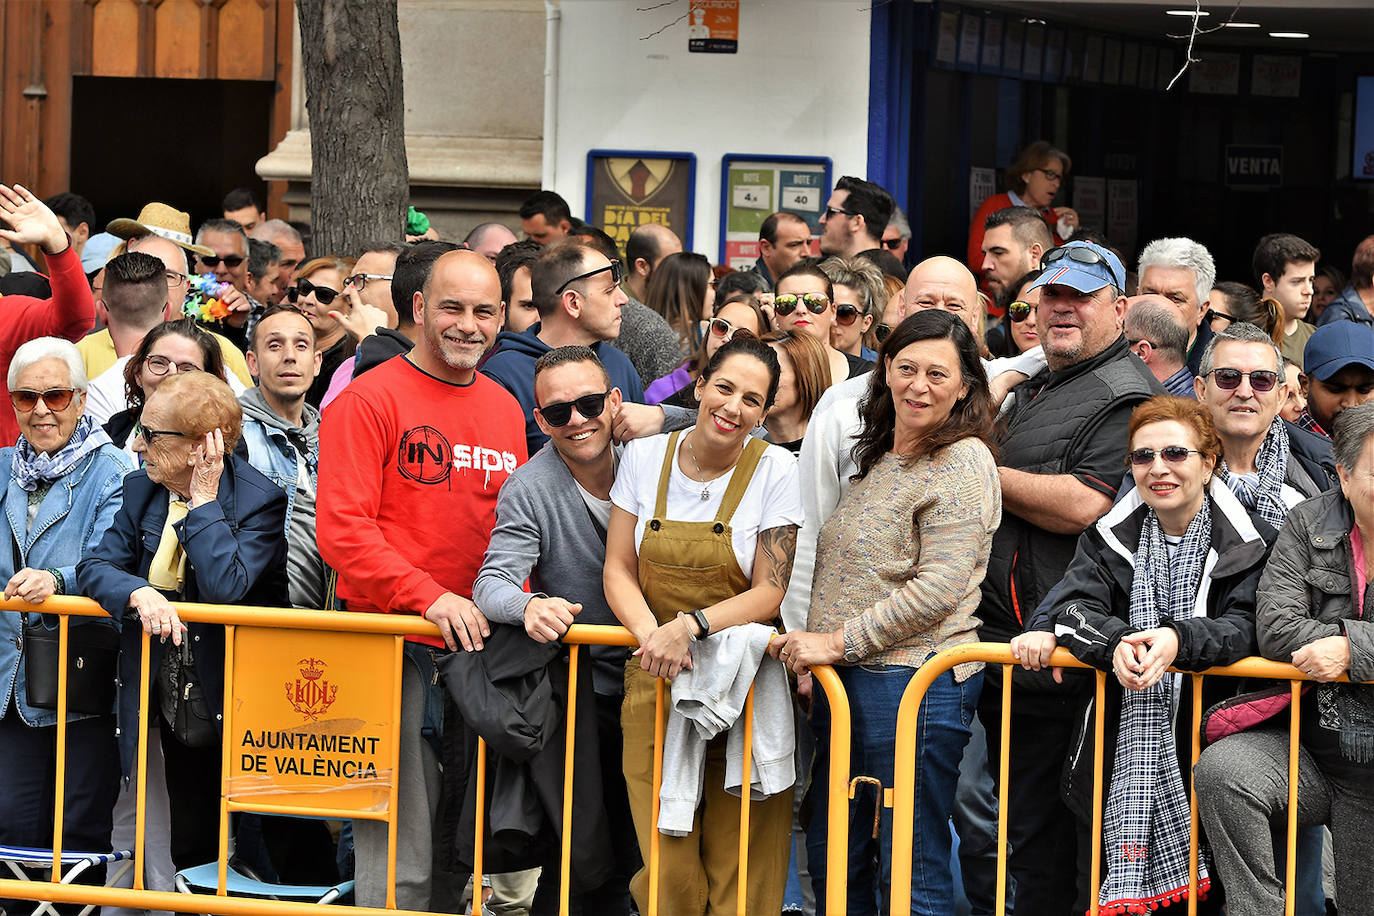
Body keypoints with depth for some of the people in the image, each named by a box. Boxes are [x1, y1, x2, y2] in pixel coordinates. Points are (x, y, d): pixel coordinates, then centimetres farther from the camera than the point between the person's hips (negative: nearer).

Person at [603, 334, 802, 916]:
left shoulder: (775, 471, -4)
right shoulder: (645, 457, 3)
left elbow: (770, 592, -6)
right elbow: (618, 570, 5)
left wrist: (692, 625, -22)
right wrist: (652, 635, -14)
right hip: (656, 686, 2)